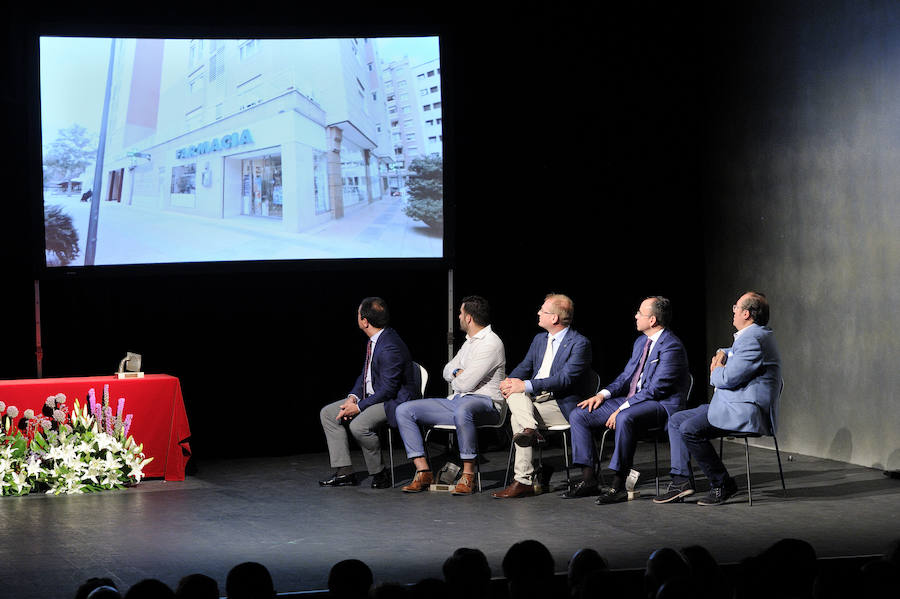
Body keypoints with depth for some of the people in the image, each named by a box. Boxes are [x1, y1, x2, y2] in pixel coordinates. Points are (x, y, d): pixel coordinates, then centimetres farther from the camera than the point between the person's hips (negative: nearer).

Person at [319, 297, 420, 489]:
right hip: (373, 397, 10)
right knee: (327, 413, 5)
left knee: (358, 426, -34)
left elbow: (387, 390, -24)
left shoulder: (391, 347, -25)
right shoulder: (374, 341, 5)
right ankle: (344, 472, 2)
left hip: (395, 401, -10)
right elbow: (365, 374, 16)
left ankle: (380, 473, -12)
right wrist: (353, 397, -1)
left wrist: (359, 407, -21)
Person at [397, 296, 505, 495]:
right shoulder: (469, 342, 20)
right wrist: (459, 373, 0)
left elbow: (465, 383, -18)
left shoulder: (491, 343, -12)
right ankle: (423, 472, -10)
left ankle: (468, 474, -34)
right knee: (404, 411, -3)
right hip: (456, 401, 10)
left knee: (462, 411, -46)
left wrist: (456, 376, 5)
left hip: (484, 402, -10)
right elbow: (447, 372, 23)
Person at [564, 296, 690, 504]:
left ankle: (618, 485, -33)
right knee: (578, 415, -1)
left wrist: (622, 410, -22)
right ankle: (589, 481, -4)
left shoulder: (671, 346, -15)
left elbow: (656, 389, -20)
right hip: (631, 401, 10)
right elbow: (626, 376, 20)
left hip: (661, 405, -10)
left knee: (625, 419, -41)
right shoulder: (641, 342, 16)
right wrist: (603, 394, 1)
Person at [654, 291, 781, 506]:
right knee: (676, 421, 10)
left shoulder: (753, 339, -18)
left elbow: (729, 378, -23)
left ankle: (723, 485, -12)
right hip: (731, 406, 12)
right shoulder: (752, 335, 17)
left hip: (746, 412, -12)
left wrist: (716, 371, 1)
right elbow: (733, 352, 37)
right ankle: (681, 480, 3)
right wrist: (721, 354, 13)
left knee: (690, 429, -24)